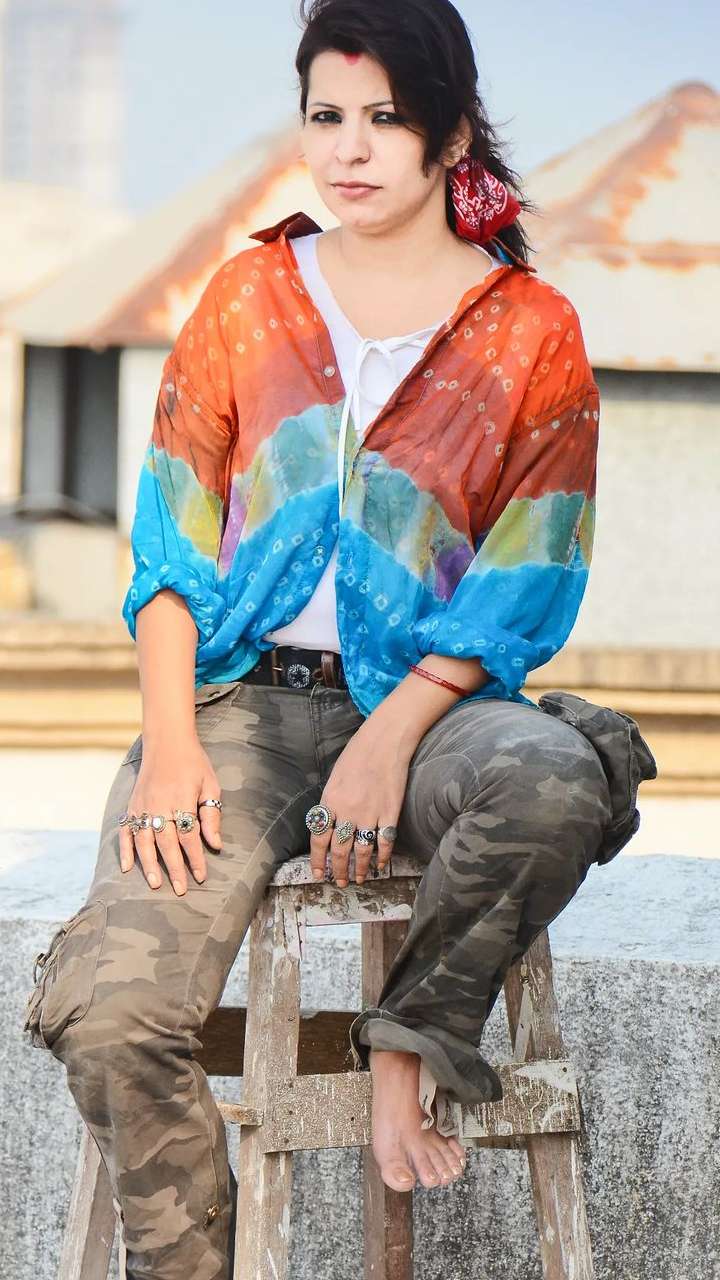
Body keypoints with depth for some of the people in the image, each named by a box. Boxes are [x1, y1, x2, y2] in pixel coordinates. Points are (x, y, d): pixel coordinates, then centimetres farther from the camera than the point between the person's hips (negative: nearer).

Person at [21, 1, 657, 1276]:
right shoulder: (249, 296, 13)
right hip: (242, 702, 1)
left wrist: (391, 738, -14)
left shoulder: (532, 333, 7)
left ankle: (407, 1044, -10)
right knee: (106, 1008, -26)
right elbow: (170, 539, 9)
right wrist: (170, 742, -7)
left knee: (555, 788, -38)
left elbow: (525, 587, 1)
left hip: (425, 702, -1)